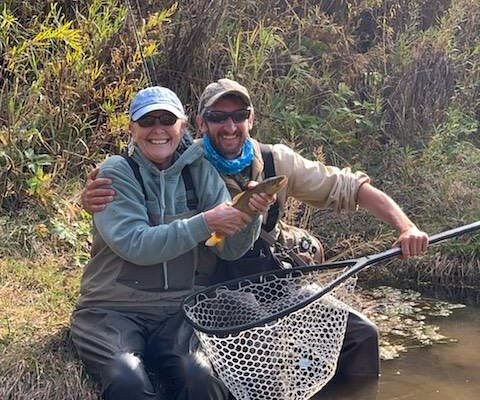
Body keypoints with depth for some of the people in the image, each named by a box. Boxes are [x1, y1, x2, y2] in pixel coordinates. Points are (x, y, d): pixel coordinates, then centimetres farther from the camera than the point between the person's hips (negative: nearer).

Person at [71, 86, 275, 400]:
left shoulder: (199, 170, 5)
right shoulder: (116, 173, -4)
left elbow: (230, 249, -1)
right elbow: (136, 245, -18)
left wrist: (250, 214, -21)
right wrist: (205, 223, -24)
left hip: (176, 311, 2)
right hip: (112, 310, -2)